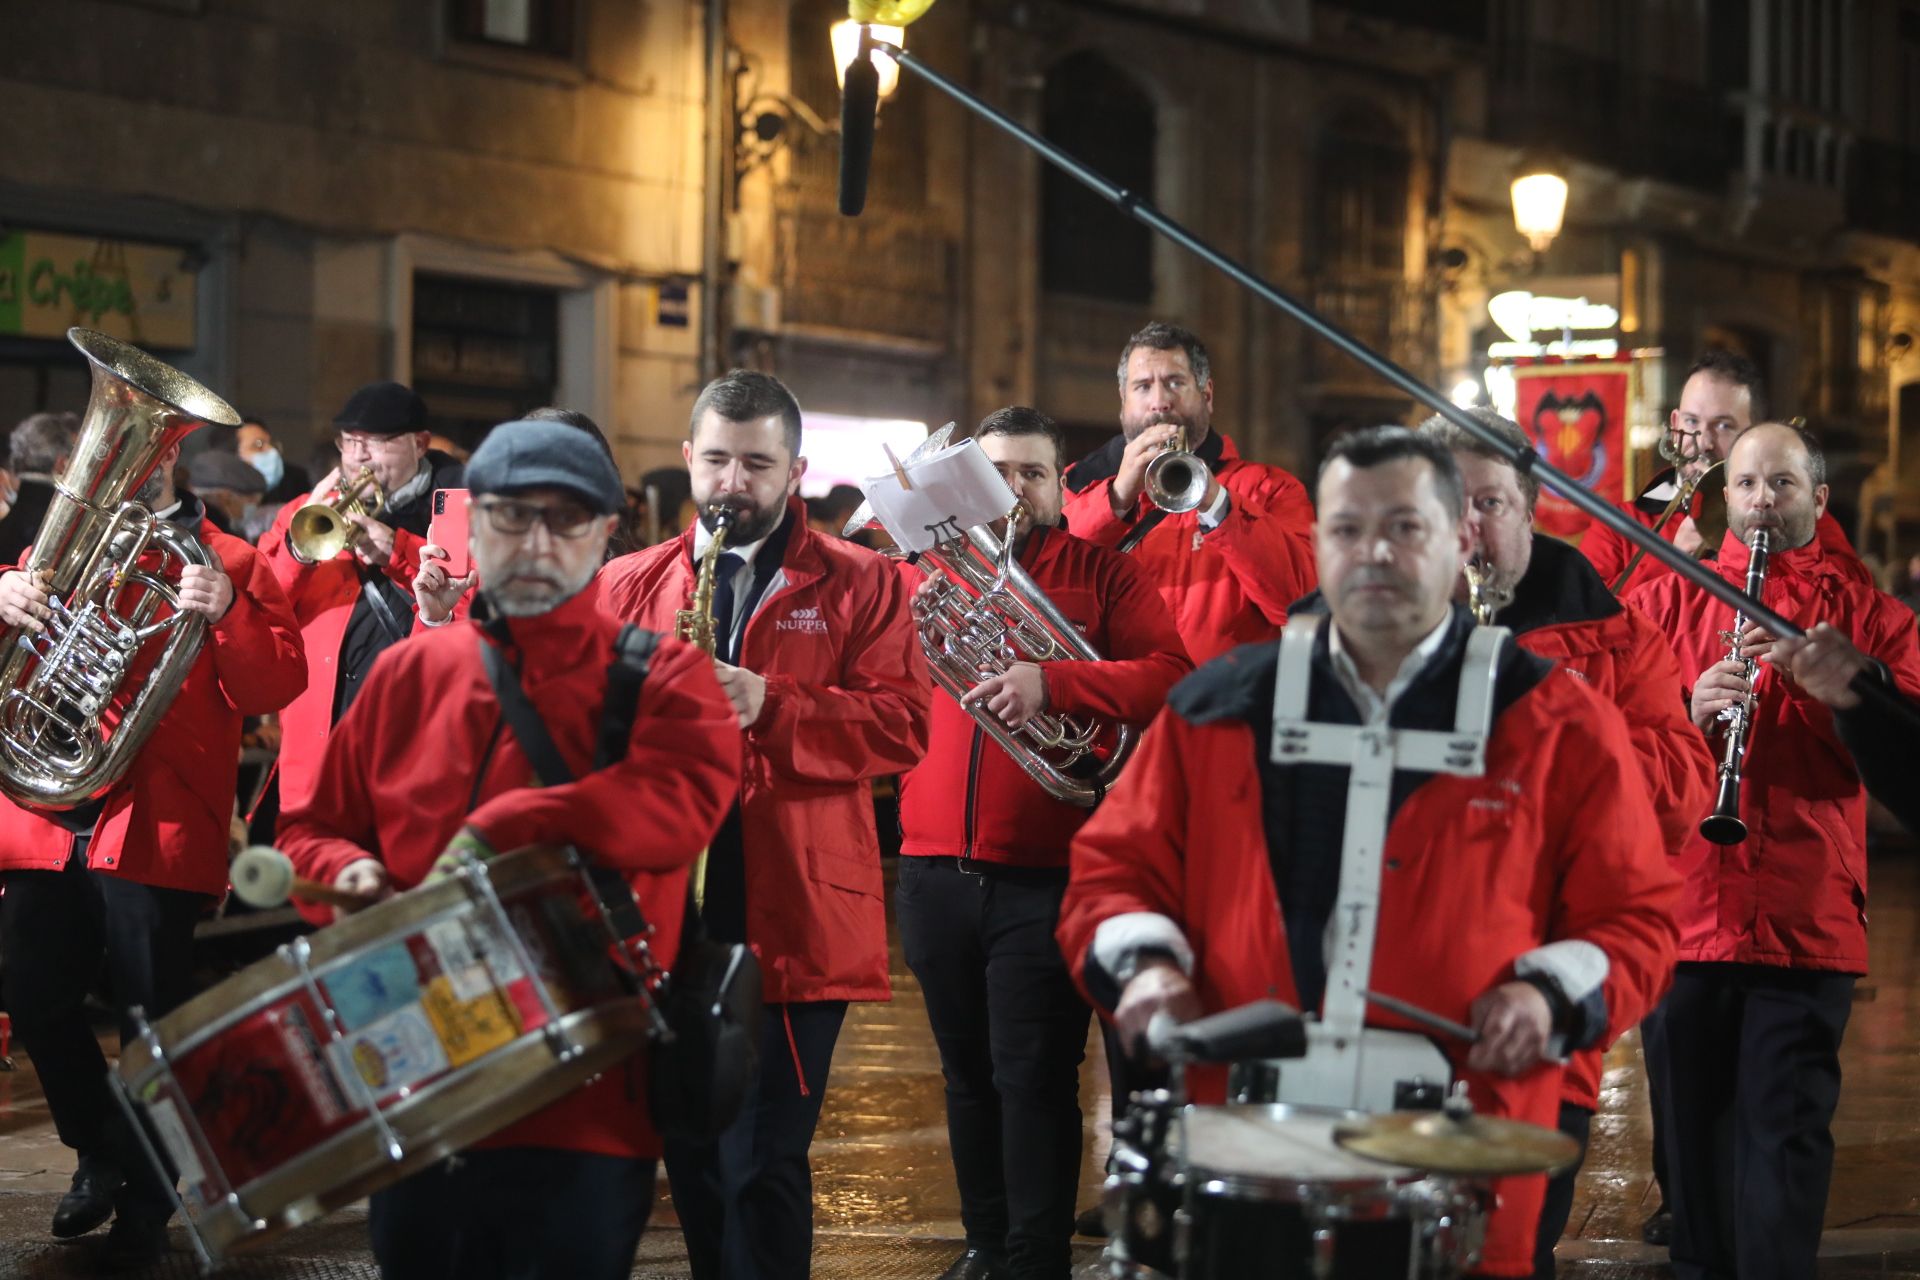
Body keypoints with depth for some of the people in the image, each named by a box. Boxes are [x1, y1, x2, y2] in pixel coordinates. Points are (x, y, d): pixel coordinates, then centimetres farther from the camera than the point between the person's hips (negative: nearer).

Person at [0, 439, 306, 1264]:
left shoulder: (225, 562, 6)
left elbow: (275, 686, -4)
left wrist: (226, 613, -20)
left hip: (156, 824, -4)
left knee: (151, 1021, -2)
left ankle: (147, 1201, 14)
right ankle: (100, 1154, 28)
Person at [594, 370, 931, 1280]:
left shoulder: (859, 585, 4)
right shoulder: (628, 584, 14)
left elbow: (901, 725, -6)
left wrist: (772, 710, -18)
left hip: (794, 922, -4)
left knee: (764, 1164, -7)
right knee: (692, 1158, 12)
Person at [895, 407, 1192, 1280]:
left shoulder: (1100, 572, 4)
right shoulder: (927, 570, 13)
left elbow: (1169, 676, -10)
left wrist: (1051, 683, -21)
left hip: (1044, 874, -4)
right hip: (936, 870, 4)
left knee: (1033, 1080, -5)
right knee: (968, 1073, 14)